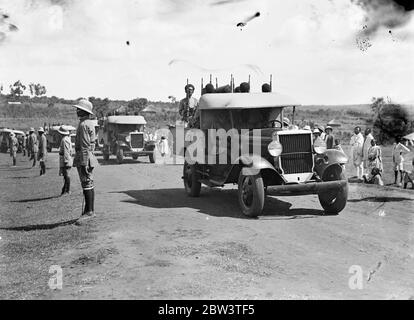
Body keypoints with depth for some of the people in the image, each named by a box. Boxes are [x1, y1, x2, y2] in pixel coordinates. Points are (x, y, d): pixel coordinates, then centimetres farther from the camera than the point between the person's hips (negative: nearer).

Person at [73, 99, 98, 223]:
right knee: (89, 185, 11)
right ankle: (90, 210, 16)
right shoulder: (89, 124, 18)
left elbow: (85, 146, -20)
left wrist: (84, 163, -21)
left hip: (83, 158, -10)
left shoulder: (84, 125, -14)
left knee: (87, 185, -9)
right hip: (88, 157, 10)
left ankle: (89, 211, -7)